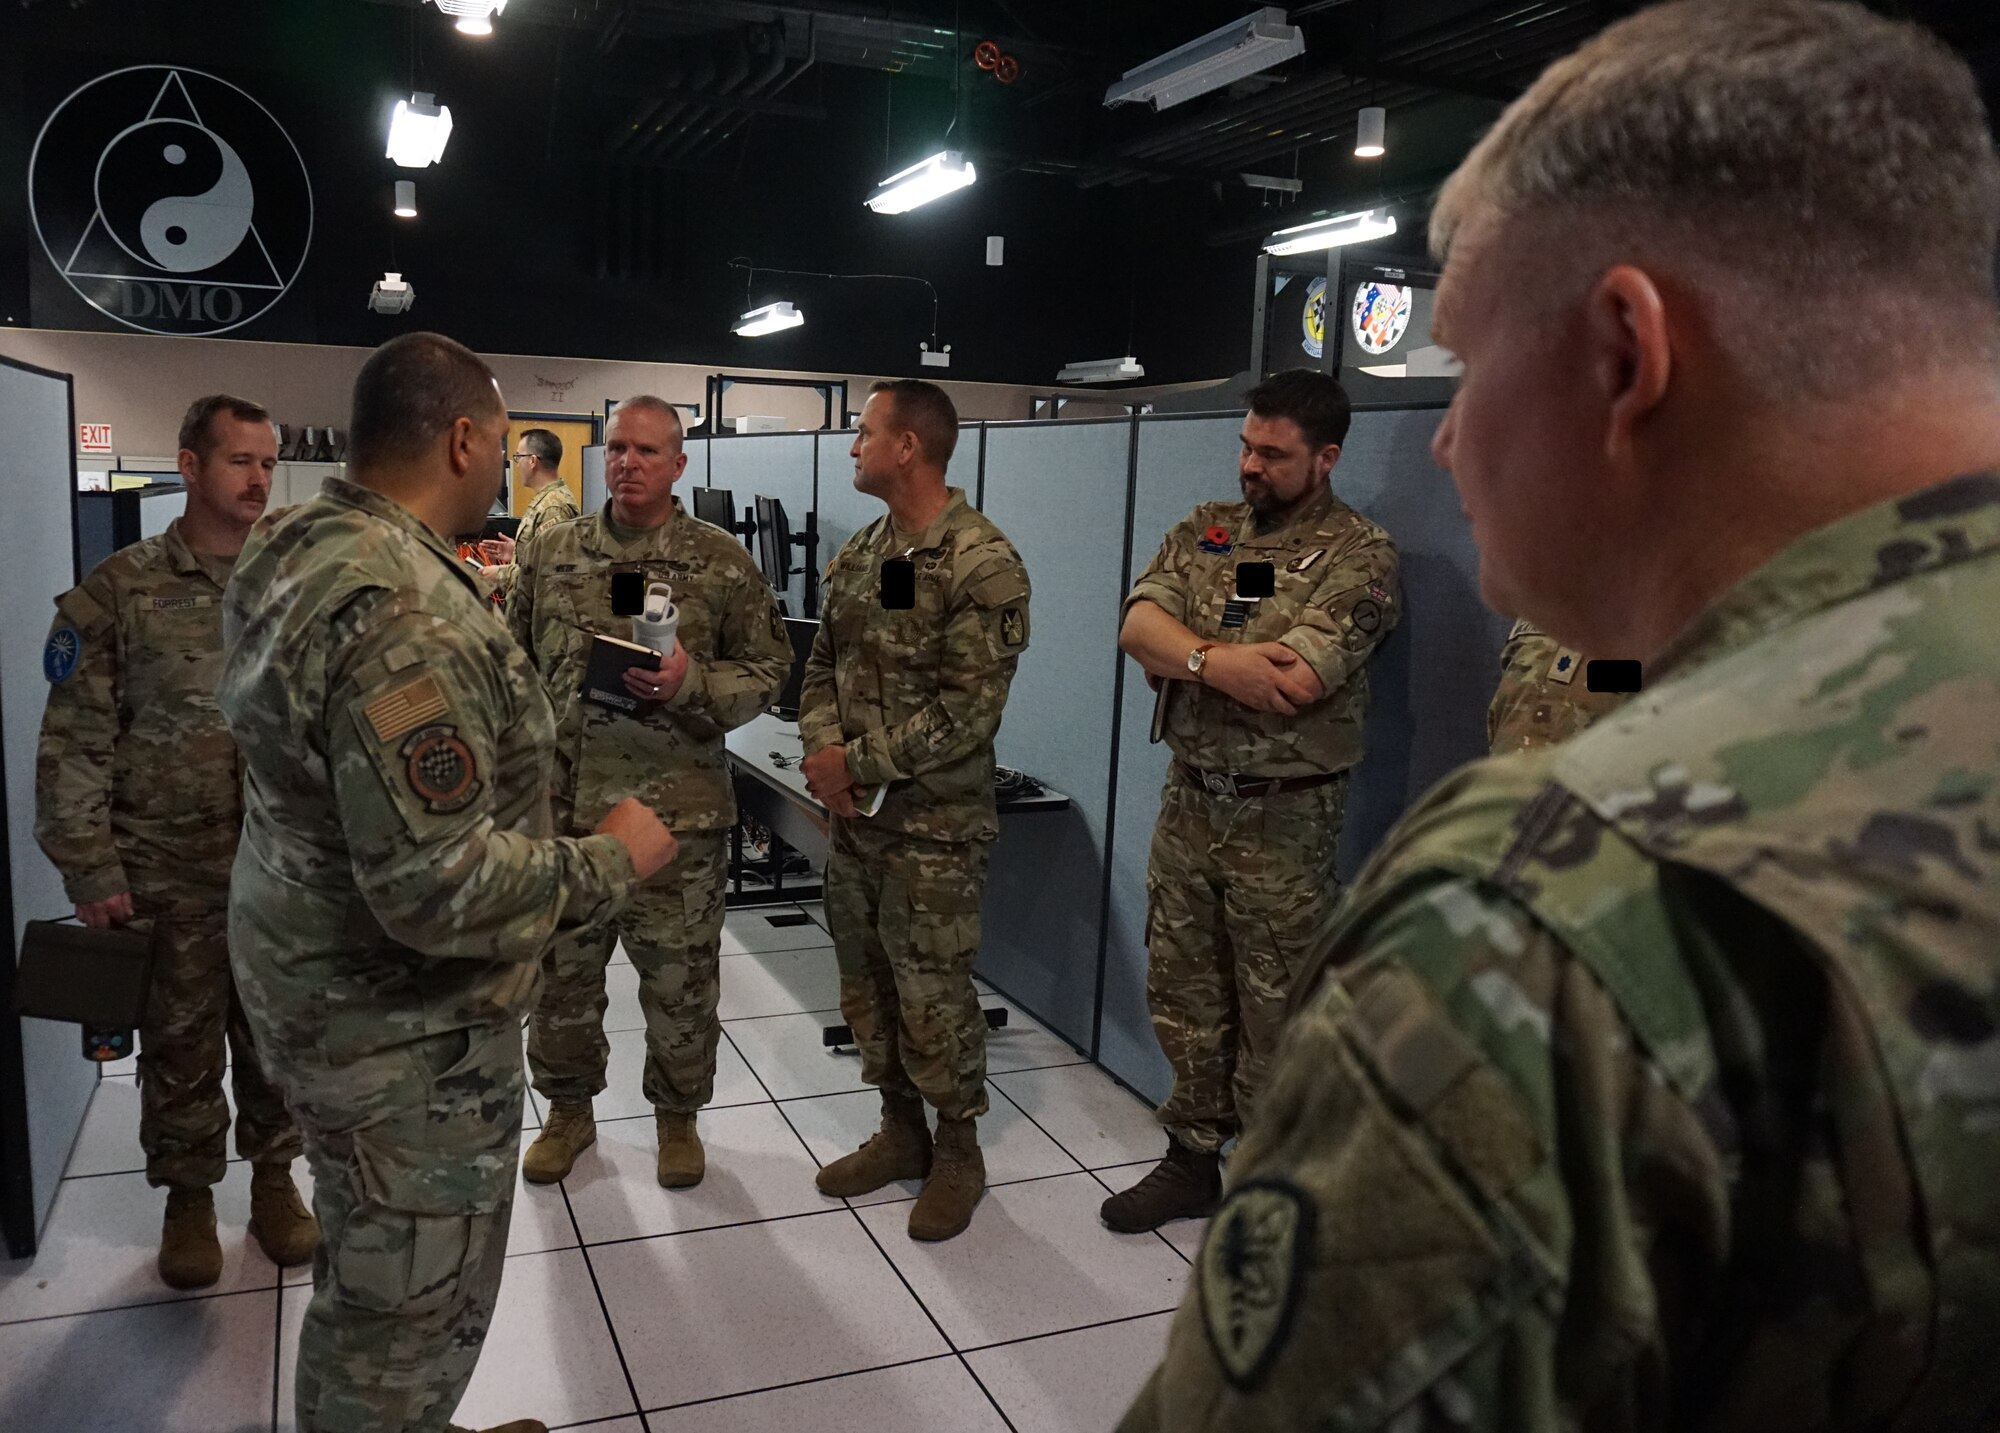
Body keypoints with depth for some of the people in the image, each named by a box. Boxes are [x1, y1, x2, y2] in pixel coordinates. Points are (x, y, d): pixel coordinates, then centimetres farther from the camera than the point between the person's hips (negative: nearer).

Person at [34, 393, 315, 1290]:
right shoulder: (120, 591, -4)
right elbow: (75, 747, -3)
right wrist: (90, 871, -6)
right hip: (170, 876, -1)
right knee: (180, 1047, 12)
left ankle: (274, 1175, 33)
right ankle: (188, 1197, 32)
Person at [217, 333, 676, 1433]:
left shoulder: (283, 549, 1)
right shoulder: (405, 616, -31)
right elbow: (442, 890, -33)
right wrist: (613, 861, -19)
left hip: (306, 971, 10)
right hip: (402, 1028, -10)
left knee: (372, 1274, 28)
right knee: (408, 1309, 11)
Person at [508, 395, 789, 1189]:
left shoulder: (723, 561, -3)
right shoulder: (550, 553, 5)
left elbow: (767, 669, -2)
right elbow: (515, 669, 12)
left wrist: (691, 685, -19)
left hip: (679, 810, -2)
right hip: (562, 803, 3)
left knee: (680, 979, 10)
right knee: (561, 971, 15)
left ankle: (678, 1115, 32)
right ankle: (569, 1109, 36)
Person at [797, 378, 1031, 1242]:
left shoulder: (983, 565, -16)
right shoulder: (858, 553, 8)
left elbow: (967, 712, -19)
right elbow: (823, 663, 12)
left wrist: (858, 764, -15)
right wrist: (823, 751, -6)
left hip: (936, 819, -7)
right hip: (852, 809, 7)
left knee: (932, 991, 2)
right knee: (865, 978, 15)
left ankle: (957, 1149, 23)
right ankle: (900, 1129, 34)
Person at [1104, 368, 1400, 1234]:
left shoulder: (1359, 556, -10)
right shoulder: (1205, 531, 8)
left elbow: (1290, 686, -23)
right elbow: (1137, 625, -7)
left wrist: (1185, 658, -11)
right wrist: (1220, 660, -24)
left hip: (1283, 820, -5)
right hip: (1188, 802, 6)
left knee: (1275, 1016, 7)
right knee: (1182, 996, 16)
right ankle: (1191, 1158, 33)